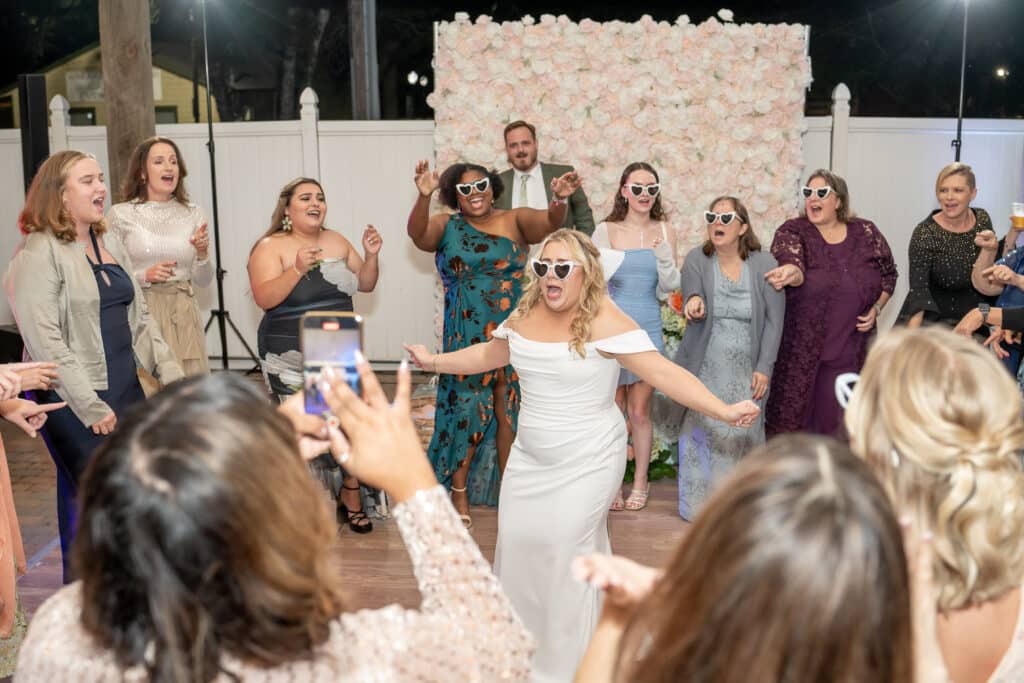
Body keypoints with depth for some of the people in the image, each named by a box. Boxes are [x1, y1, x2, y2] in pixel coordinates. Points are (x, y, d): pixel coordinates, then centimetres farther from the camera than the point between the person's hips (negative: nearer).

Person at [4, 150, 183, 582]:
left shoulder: (110, 244, 13)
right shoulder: (39, 254, -11)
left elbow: (138, 318, 17)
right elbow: (44, 340, -17)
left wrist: (169, 369, 4)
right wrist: (92, 408, -18)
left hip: (125, 391, 7)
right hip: (74, 402, -7)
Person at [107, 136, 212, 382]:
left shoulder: (193, 214, 9)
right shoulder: (120, 214, 0)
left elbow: (204, 281, 10)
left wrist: (202, 254, -8)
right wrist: (144, 276, -13)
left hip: (184, 315, 3)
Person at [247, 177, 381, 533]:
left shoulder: (337, 241, 7)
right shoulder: (270, 247, -8)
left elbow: (365, 284, 12)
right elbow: (264, 298, -20)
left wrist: (371, 256, -6)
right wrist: (298, 269, -30)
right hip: (292, 359, -5)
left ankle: (350, 493, 18)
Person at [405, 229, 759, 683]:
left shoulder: (604, 320, -20)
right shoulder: (526, 314, 0)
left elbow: (663, 373, -24)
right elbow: (488, 355, 18)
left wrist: (724, 411, -32)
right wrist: (434, 361, 20)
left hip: (587, 461, -6)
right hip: (530, 457, 6)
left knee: (567, 551, -4)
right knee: (519, 541, 9)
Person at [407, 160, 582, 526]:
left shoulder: (514, 220, 3)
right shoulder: (446, 226, 2)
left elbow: (548, 222, -15)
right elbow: (417, 234, -18)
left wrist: (559, 201, -37)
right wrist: (423, 197, -37)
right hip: (466, 335, -1)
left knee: (510, 413, 8)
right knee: (468, 409, 6)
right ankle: (459, 492, 20)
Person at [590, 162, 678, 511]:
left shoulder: (664, 231, 4)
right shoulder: (606, 230, -2)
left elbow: (669, 287, 3)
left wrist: (664, 257, -16)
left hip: (648, 329, 1)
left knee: (640, 411, 7)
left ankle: (640, 482, 21)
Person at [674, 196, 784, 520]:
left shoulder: (764, 264, -3)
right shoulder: (696, 260, -2)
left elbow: (774, 320, -3)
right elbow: (693, 310, -11)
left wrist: (764, 368, -8)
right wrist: (694, 304, -37)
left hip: (747, 370, 0)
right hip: (705, 369, 0)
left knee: (742, 437, 0)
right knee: (702, 435, 1)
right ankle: (698, 505, 15)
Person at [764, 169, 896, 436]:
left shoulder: (866, 233, 5)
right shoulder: (792, 232, -3)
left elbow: (889, 273, 18)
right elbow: (794, 267, -22)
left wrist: (876, 308, 3)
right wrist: (789, 273, -46)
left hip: (851, 352, 3)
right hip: (801, 350, -2)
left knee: (839, 421, 7)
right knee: (794, 415, -1)